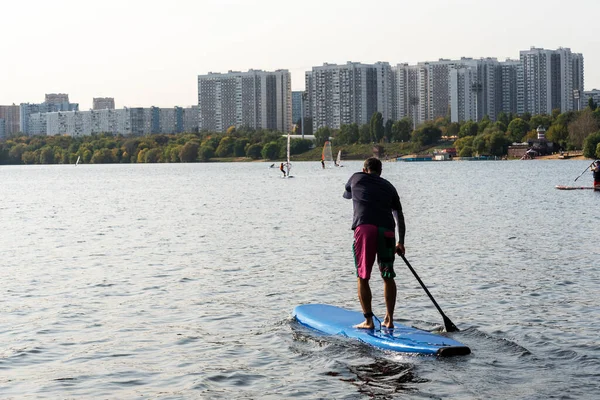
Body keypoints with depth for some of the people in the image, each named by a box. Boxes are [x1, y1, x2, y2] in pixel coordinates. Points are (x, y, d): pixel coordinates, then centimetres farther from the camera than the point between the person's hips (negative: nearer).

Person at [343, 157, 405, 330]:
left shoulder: (356, 178, 19)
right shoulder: (388, 186, 24)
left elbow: (346, 194, 41)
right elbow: (399, 216, 20)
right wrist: (401, 242, 26)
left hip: (364, 228, -2)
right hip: (386, 231, 2)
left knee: (362, 278, 5)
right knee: (388, 277, 14)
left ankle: (368, 320, 2)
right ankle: (389, 319, 15)